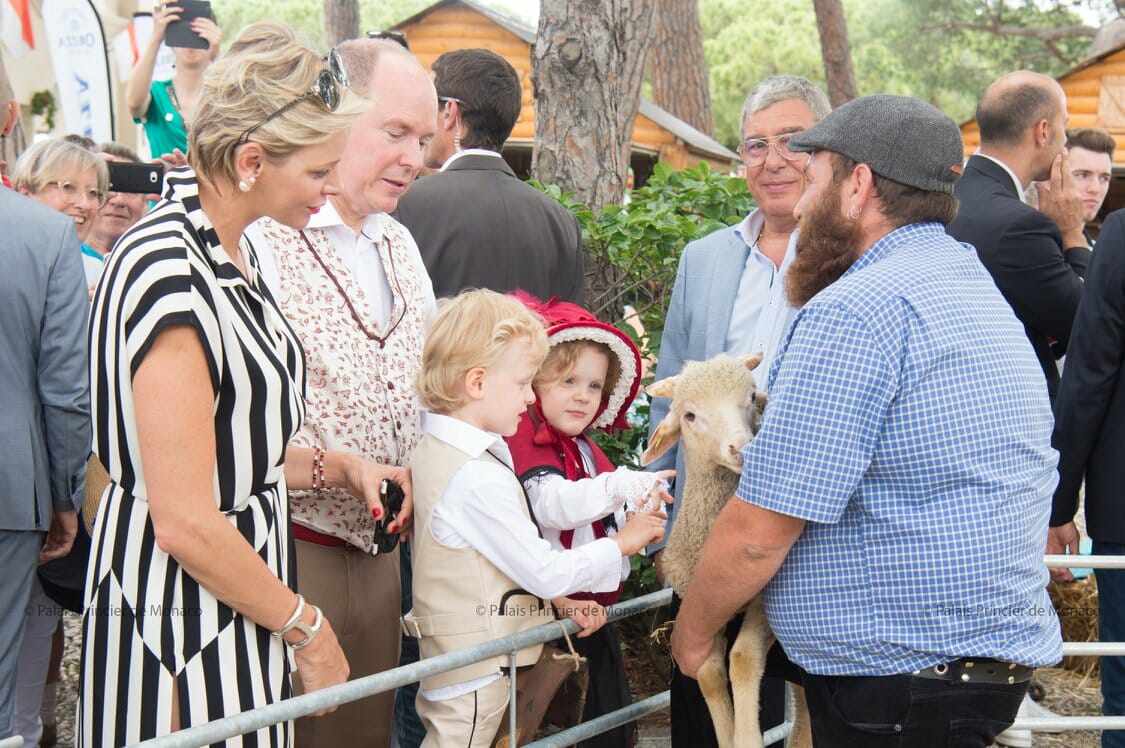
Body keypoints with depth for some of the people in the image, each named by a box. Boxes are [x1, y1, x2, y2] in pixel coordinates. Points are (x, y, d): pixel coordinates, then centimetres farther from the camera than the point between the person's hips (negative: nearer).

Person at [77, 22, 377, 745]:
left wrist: (330, 467, 3)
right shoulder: (171, 275, -23)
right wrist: (307, 628, -13)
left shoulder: (232, 250, 8)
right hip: (184, 614, -9)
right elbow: (186, 524, -24)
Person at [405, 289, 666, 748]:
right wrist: (622, 544, -5)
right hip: (475, 673, -9)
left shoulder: (433, 451, 8)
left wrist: (561, 597, 5)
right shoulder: (477, 479, -23)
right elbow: (544, 571, -18)